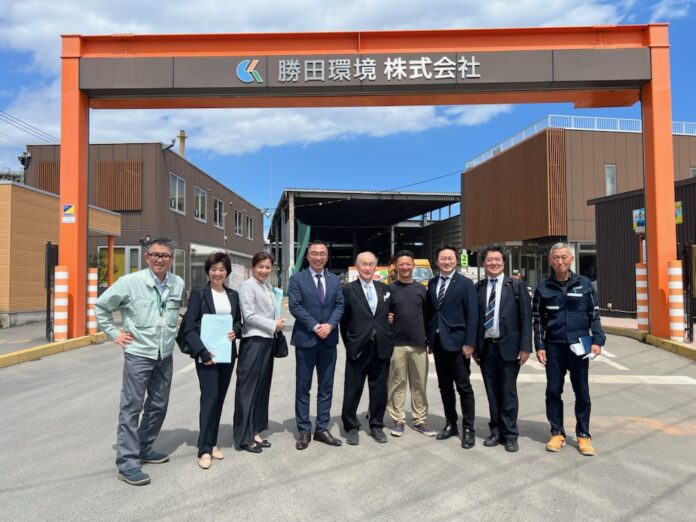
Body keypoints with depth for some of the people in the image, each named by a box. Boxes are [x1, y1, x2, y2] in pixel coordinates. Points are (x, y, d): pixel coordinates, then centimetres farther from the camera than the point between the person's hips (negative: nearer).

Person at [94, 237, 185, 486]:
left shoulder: (178, 284, 1)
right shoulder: (130, 282, -11)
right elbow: (100, 306, 0)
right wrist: (114, 334, -2)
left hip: (165, 355, 5)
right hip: (138, 354, -5)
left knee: (158, 406, 14)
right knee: (131, 407, -1)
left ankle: (144, 449, 32)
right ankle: (127, 463, 7)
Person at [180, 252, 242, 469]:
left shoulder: (233, 295, 10)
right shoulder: (199, 295, -4)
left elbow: (239, 321, 16)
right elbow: (189, 327, -9)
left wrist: (236, 331, -7)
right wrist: (202, 351, -19)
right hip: (206, 354, -5)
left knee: (219, 398, 10)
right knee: (210, 397, -8)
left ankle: (212, 443, 22)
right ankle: (205, 449, 0)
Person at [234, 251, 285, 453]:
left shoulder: (269, 287, 14)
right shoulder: (247, 286, -8)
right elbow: (249, 316, -15)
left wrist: (276, 324, 5)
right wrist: (273, 325, -12)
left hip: (267, 341, 8)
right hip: (253, 342, -8)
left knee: (262, 388, 12)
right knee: (248, 388, -1)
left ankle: (255, 432, 22)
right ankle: (244, 436, 8)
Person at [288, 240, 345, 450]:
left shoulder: (335, 280, 11)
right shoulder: (297, 279, -1)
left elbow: (340, 305, 3)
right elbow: (295, 307, -10)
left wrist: (330, 325, -14)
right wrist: (315, 326, -17)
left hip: (329, 340, 4)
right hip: (305, 339, -3)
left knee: (326, 387, 9)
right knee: (303, 387, 4)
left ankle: (322, 429, 19)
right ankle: (304, 431, 14)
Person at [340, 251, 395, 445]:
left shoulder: (385, 289, 11)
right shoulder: (348, 290, -2)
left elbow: (388, 314, 16)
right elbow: (344, 320, 0)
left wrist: (388, 339, 7)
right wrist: (349, 343, -1)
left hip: (381, 347, 4)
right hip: (358, 347, -3)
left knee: (379, 389, 11)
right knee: (353, 390, 5)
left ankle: (377, 426, 26)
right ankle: (351, 427, 19)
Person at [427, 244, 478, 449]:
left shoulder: (465, 283, -5)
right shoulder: (432, 283, 10)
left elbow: (472, 315, -9)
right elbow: (430, 312, 11)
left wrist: (469, 343, -15)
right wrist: (429, 339, 7)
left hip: (457, 342, -5)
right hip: (438, 342, 5)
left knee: (464, 387, 2)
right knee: (444, 386, 12)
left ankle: (468, 429, 11)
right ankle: (451, 424, 24)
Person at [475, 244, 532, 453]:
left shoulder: (516, 285, -1)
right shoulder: (478, 288, 7)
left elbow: (526, 317, -4)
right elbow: (474, 318, 8)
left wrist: (525, 347, -9)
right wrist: (474, 346, 5)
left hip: (508, 347, -3)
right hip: (486, 347, 3)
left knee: (508, 393, 4)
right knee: (492, 393, 11)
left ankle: (510, 435, 16)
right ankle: (496, 432, 23)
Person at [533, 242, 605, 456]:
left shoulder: (584, 284, 2)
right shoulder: (543, 288, 3)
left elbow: (594, 314, 5)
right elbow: (538, 320, 6)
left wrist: (597, 340, -5)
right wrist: (539, 346, 0)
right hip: (553, 346, 1)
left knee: (582, 392, 6)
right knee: (553, 390, 6)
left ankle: (583, 435, 18)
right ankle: (557, 433, 18)